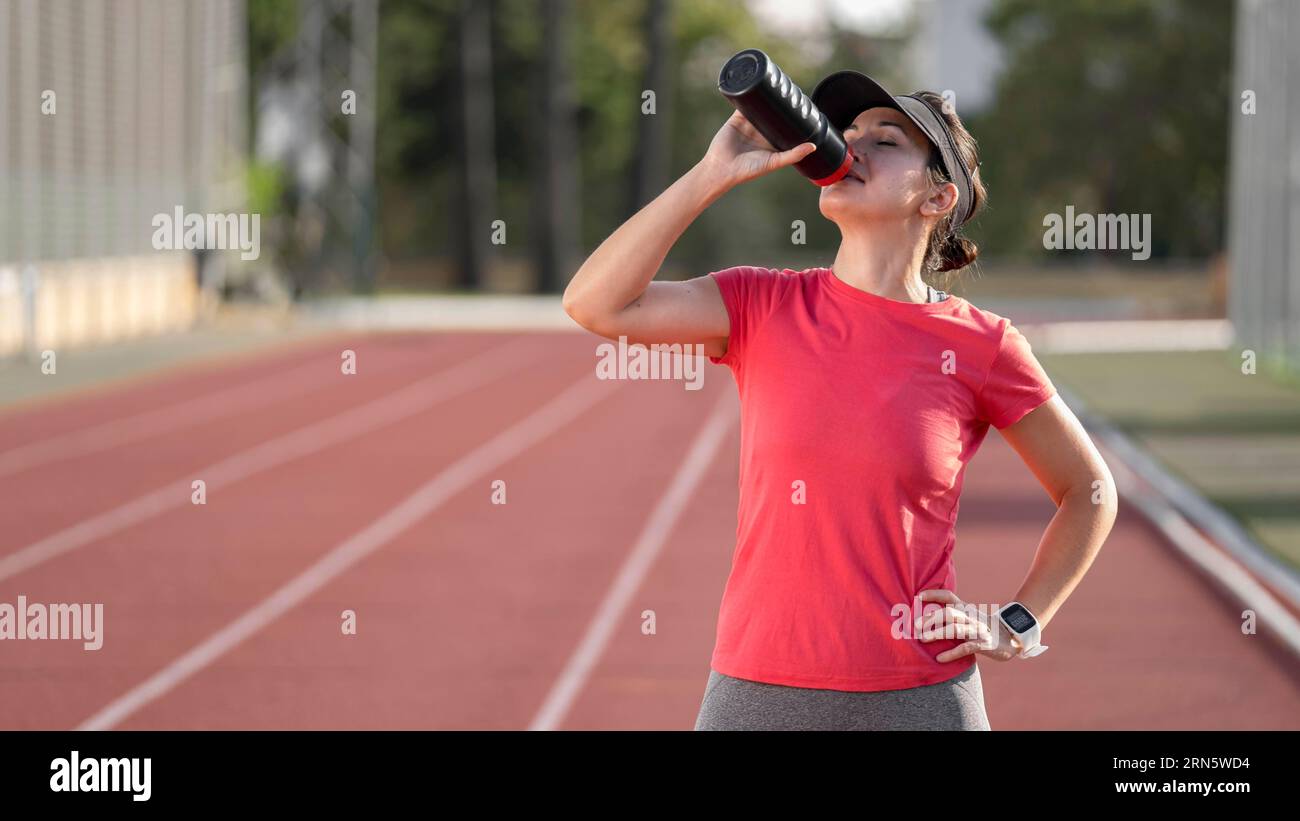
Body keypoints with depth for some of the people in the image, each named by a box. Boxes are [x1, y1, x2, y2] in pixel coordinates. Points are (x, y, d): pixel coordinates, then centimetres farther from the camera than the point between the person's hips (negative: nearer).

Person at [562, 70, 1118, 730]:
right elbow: (595, 304, -12)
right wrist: (715, 173, -13)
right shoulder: (764, 306, 2)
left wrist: (1019, 626, 2)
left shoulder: (981, 347, -2)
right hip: (757, 690, 1)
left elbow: (1089, 492, 11)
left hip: (918, 693, -1)